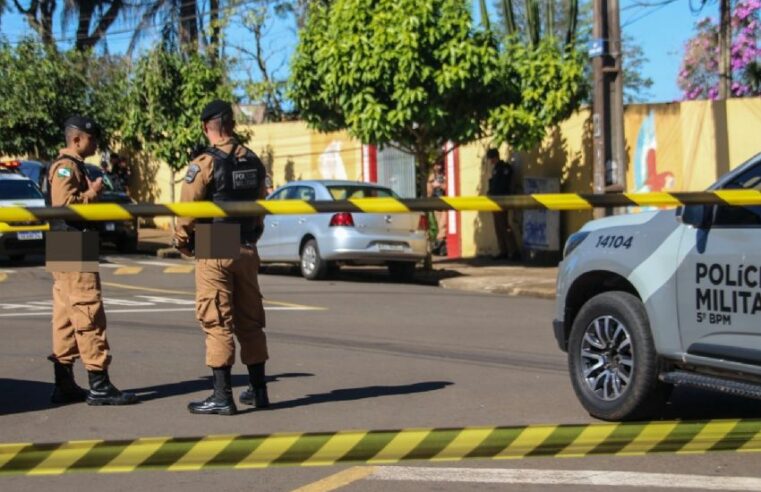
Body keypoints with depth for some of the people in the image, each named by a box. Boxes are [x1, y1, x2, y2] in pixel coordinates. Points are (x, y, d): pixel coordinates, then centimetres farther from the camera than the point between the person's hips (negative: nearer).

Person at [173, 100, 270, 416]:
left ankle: (222, 396, -3)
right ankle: (258, 390, 19)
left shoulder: (205, 164, -12)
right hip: (247, 251, 6)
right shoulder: (253, 163, 8)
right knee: (250, 321, 13)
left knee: (217, 322, -3)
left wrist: (182, 242, 4)